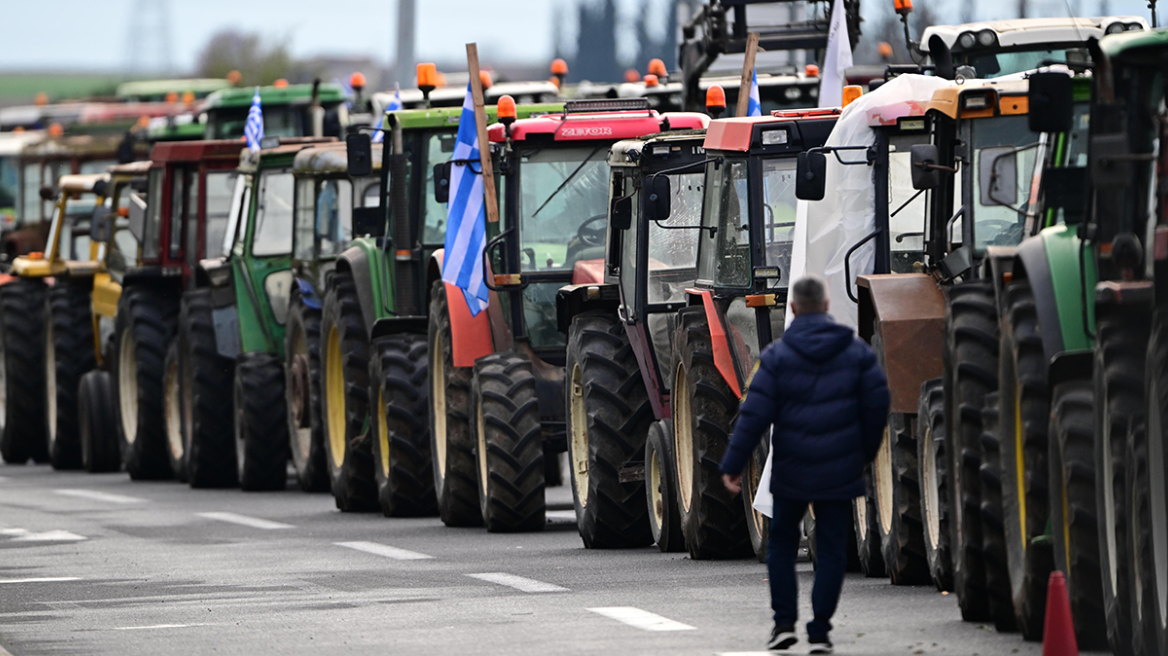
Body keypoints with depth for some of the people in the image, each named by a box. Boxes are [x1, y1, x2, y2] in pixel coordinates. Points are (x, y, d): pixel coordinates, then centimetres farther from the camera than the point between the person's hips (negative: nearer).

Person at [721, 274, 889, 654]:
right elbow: (877, 405, 2)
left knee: (782, 542, 16)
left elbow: (755, 415, -11)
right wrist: (867, 452, 18)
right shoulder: (856, 352, 1)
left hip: (791, 470, -1)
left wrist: (733, 465, -7)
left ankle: (784, 622, 9)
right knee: (831, 549, 5)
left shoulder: (777, 356, -6)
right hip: (840, 472, 1)